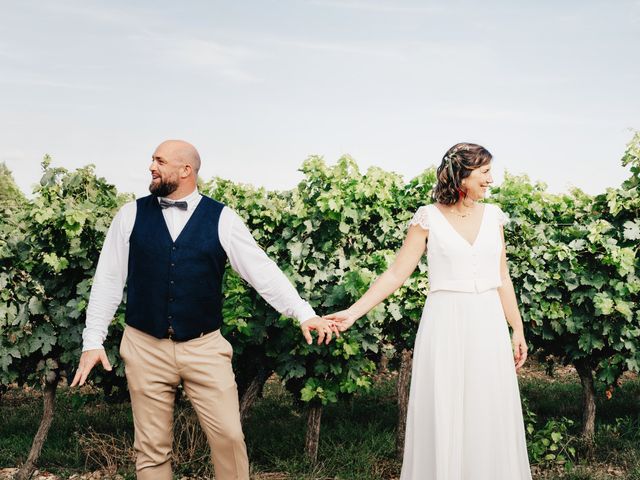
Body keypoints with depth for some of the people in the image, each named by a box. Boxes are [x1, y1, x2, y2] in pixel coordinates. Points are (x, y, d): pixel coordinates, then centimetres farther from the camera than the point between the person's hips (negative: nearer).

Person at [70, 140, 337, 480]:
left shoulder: (221, 218, -1)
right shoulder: (131, 215, 3)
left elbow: (262, 270, -5)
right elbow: (108, 280, 4)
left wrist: (303, 313, -14)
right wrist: (93, 341, 1)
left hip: (204, 347, -1)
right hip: (145, 347, 1)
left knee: (228, 436, -2)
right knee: (152, 448, 8)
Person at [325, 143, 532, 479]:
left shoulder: (492, 216, 8)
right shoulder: (428, 217, -3)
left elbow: (502, 278, 13)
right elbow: (396, 273, -4)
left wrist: (517, 329, 12)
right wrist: (353, 312, -11)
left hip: (488, 325, 4)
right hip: (445, 325, -4)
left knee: (490, 415, 6)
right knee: (443, 416, 1)